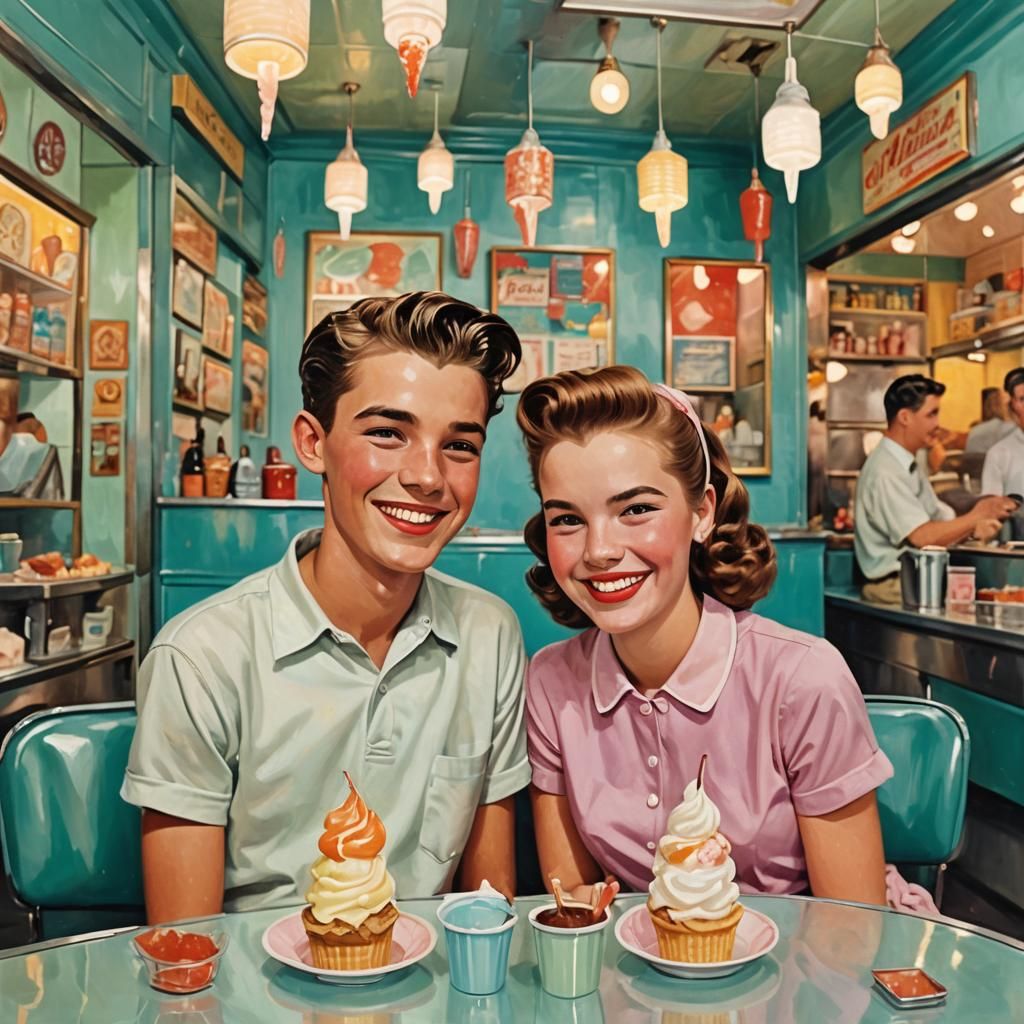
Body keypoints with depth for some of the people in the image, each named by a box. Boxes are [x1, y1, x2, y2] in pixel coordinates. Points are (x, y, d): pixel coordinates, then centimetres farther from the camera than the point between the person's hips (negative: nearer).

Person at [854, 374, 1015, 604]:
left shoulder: (908, 464, 16)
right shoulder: (884, 472, -16)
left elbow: (940, 522, 16)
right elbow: (922, 537, -21)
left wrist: (972, 529, -5)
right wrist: (977, 516, -11)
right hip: (895, 587, -9)